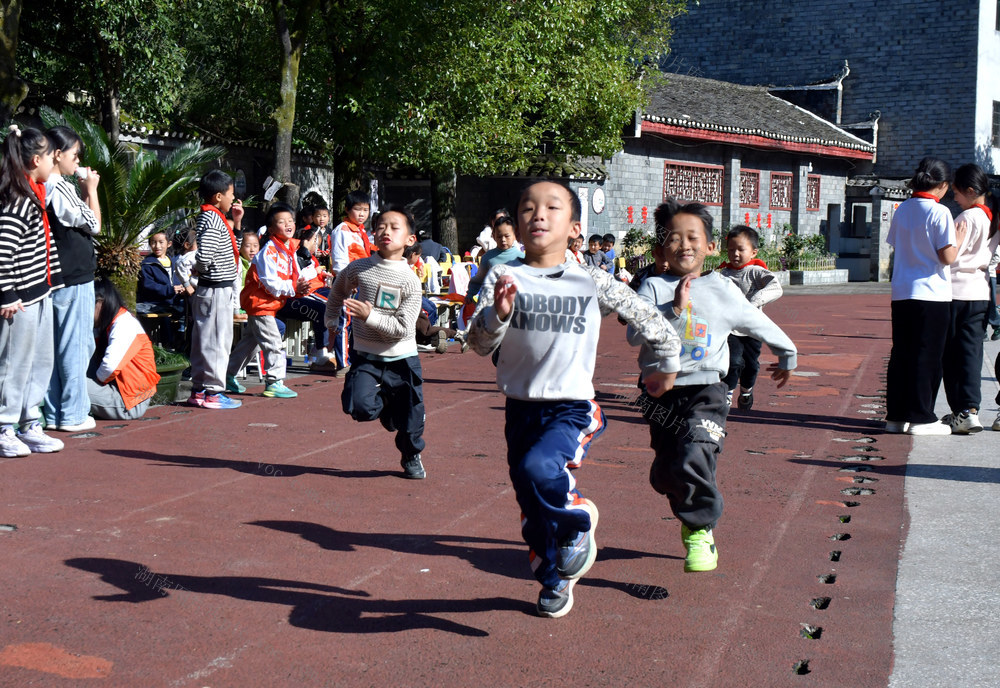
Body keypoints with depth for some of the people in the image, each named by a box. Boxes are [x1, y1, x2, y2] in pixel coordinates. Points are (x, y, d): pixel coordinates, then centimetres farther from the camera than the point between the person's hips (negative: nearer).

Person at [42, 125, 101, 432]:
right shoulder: (61, 188, -16)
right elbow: (94, 225, -9)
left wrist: (83, 191, 10)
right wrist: (91, 189, 1)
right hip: (74, 279, -9)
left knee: (52, 347, 11)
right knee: (76, 346, -2)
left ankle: (52, 414, 16)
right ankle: (73, 414, 3)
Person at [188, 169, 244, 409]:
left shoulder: (215, 217, 14)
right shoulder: (212, 219, -17)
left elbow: (229, 249, 26)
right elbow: (204, 256, -28)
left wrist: (236, 223, 17)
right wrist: (205, 271, -7)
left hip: (219, 289, 10)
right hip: (217, 290, -10)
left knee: (203, 341, 14)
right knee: (216, 341, -4)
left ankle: (199, 390, 21)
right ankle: (213, 392, 2)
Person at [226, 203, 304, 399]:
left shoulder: (289, 250, 8)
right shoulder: (269, 252, -22)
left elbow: (295, 276, 12)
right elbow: (271, 283, -25)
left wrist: (302, 285, -8)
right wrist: (293, 288, -25)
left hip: (269, 304, 10)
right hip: (260, 302, -10)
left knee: (250, 341, 19)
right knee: (274, 344, -11)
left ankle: (229, 376, 31)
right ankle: (274, 383, -3)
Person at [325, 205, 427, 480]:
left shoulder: (410, 280, -10)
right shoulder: (358, 269, -4)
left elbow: (403, 329, -17)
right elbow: (337, 292, 19)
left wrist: (370, 316, -25)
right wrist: (332, 322, 22)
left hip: (402, 359, -1)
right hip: (366, 357, 1)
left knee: (410, 418, 5)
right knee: (359, 407, -19)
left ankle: (411, 457, 36)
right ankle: (384, 402, 17)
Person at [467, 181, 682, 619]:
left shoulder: (592, 282, -4)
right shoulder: (503, 278, -2)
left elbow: (648, 318, 7)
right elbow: (479, 345, -12)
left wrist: (668, 364, 18)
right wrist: (498, 313, -31)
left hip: (572, 408, -3)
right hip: (521, 407, 3)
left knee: (537, 468, -31)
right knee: (533, 511, 12)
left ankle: (577, 521, 0)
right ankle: (554, 581, 40)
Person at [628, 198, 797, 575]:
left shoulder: (722, 290, 0)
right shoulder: (654, 287, -2)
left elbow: (760, 324, 16)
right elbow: (635, 333, -18)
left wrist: (786, 356, 29)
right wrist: (673, 309, -27)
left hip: (705, 392, -2)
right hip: (661, 392, 2)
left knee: (692, 461, -24)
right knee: (663, 474, 10)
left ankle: (700, 530, -2)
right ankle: (691, 514, 42)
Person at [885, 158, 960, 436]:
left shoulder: (902, 210, 8)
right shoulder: (940, 212, -11)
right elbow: (947, 256, -14)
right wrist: (959, 240, 4)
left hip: (901, 293, 6)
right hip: (931, 294, -6)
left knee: (900, 354, 11)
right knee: (928, 357, 1)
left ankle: (896, 415, 15)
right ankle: (921, 418, 3)